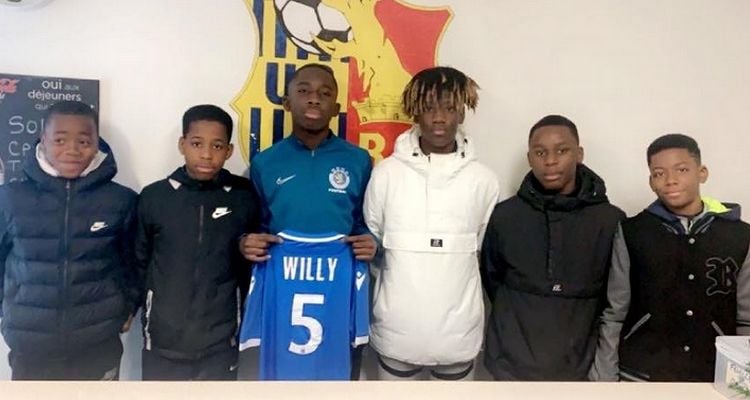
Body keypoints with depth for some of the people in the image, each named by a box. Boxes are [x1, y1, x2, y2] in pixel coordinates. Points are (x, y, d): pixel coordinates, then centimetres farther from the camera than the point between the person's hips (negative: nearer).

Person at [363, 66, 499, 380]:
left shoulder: (482, 179, -3)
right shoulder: (387, 172, -5)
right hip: (396, 327, 0)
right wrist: (400, 283, 4)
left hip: (458, 329, 1)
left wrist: (453, 286, 6)